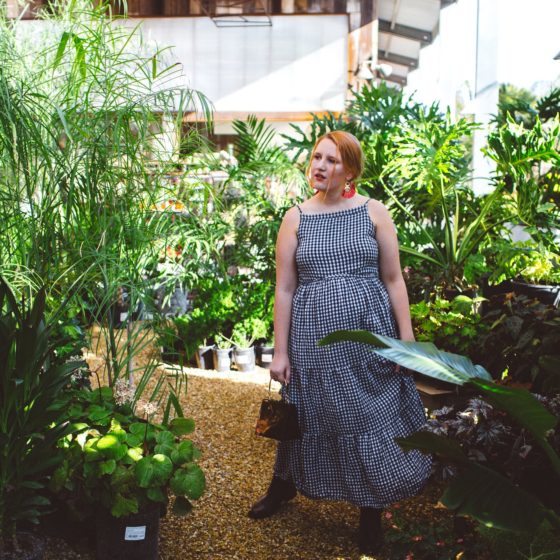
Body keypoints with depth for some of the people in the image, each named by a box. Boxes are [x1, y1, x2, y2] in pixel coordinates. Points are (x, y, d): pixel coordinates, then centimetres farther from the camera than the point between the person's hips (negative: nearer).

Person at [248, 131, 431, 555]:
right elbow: (284, 289, 3)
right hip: (313, 335, 1)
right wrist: (280, 352, 0)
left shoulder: (373, 212, 2)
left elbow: (394, 280, 3)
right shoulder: (296, 218, 3)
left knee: (372, 416, 6)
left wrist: (407, 338, -2)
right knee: (311, 415, 13)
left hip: (369, 331, 0)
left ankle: (371, 512, 26)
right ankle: (285, 485, 41)